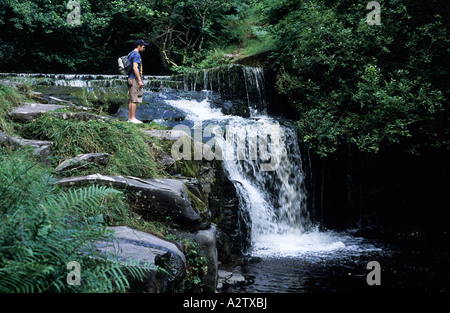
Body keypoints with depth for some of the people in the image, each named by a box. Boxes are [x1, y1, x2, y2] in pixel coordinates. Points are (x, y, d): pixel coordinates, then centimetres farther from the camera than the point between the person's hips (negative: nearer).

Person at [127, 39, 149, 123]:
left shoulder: (131, 54, 19)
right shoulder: (136, 55, -12)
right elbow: (135, 68, -21)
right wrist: (140, 80, -20)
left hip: (130, 79, 10)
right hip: (135, 79, -10)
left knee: (131, 99, 10)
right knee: (135, 99, -8)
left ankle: (130, 118, 12)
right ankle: (133, 118, -8)